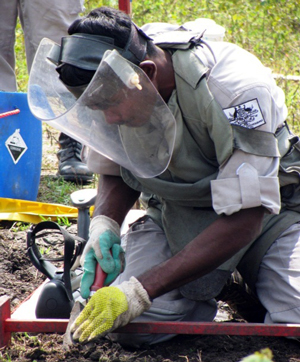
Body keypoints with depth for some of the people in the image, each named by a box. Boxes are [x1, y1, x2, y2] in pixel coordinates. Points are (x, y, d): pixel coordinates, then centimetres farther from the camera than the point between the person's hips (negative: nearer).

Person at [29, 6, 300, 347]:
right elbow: (114, 172, 7)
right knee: (125, 325, -21)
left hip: (264, 211, -3)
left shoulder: (235, 88, -31)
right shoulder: (109, 87, -14)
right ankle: (209, 280, 10)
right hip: (174, 214, 4)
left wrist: (141, 290, -35)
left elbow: (243, 221, -31)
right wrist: (104, 223, -17)